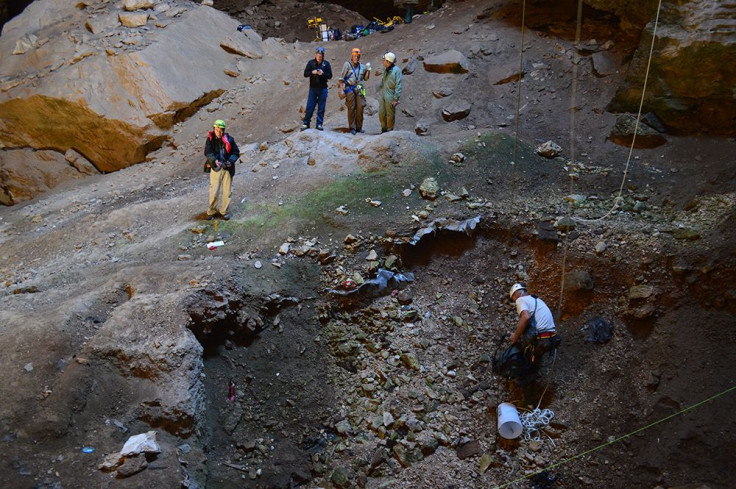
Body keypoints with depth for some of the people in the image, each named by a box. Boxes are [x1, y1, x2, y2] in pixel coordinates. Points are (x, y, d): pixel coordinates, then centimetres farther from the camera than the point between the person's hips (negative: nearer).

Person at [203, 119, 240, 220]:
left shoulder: (229, 139, 0)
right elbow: (208, 152, -14)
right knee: (214, 191, 0)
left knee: (227, 191, 6)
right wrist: (215, 160, -33)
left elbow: (236, 152, 2)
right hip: (215, 168, -1)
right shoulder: (210, 139, -3)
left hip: (227, 168, 1)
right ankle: (211, 211, 16)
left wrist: (231, 161, -16)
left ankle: (224, 211, 21)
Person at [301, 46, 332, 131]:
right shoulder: (311, 62, 3)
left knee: (321, 108, 3)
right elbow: (305, 74, 3)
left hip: (323, 89, 0)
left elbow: (330, 76, 1)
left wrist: (323, 73, -16)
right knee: (310, 106, -1)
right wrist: (312, 72, -15)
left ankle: (319, 124, 10)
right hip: (313, 88, 0)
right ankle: (306, 123, 7)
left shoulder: (326, 63, 2)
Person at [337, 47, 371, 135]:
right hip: (350, 89, -4)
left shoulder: (361, 66, 12)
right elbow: (341, 78, -4)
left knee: (360, 108, 1)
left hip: (359, 90, 4)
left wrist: (368, 70, 3)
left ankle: (359, 127, 11)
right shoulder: (347, 64, -1)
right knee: (351, 109, -2)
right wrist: (341, 90, -11)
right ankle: (352, 128, 4)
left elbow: (365, 78, 19)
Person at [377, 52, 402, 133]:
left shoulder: (396, 70, -10)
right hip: (382, 96, 7)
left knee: (390, 115, 0)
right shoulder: (386, 70, 13)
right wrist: (379, 93, 17)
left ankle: (390, 130, 11)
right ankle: (383, 129, 20)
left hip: (390, 97, -7)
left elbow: (398, 86, -13)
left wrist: (396, 99, -17)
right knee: (381, 114, 7)